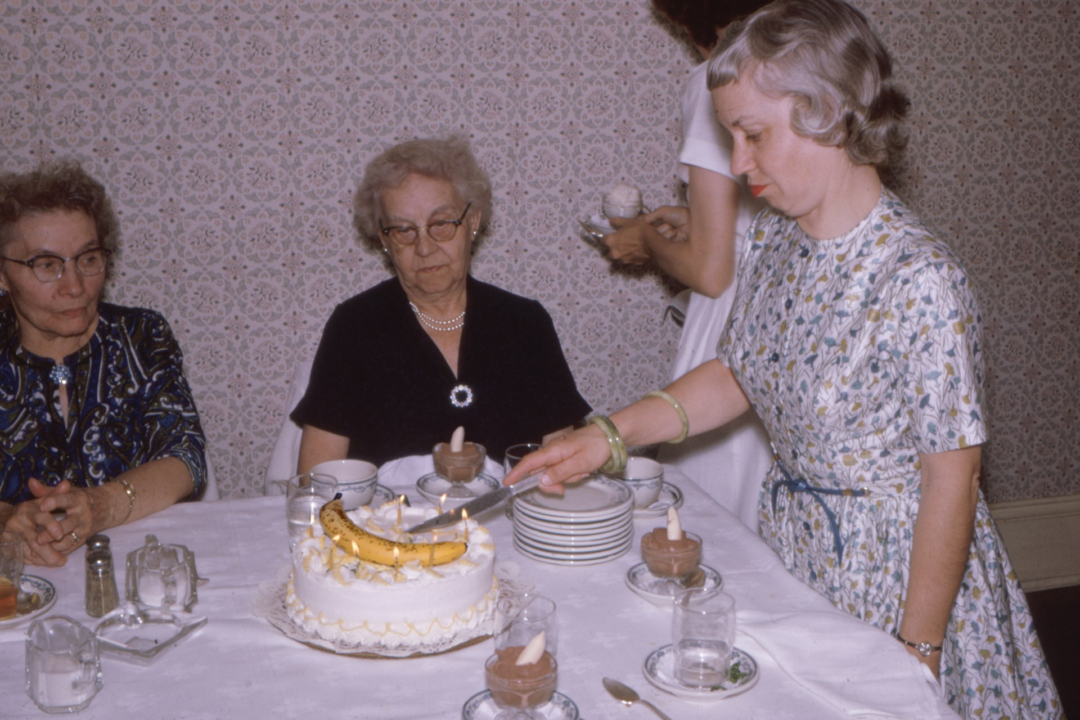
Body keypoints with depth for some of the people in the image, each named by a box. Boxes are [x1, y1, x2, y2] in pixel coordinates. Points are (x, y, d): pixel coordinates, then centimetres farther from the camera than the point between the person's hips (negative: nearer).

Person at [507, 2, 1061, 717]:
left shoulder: (922, 281, -26)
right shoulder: (775, 239, -2)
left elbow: (951, 483, -21)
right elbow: (737, 374, 10)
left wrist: (917, 653, -16)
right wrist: (610, 433, -1)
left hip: (894, 564, -6)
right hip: (794, 549, 7)